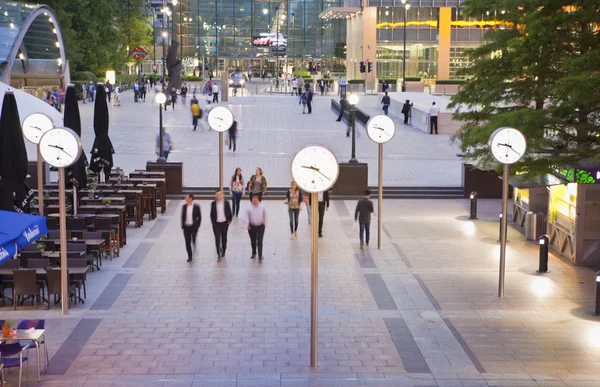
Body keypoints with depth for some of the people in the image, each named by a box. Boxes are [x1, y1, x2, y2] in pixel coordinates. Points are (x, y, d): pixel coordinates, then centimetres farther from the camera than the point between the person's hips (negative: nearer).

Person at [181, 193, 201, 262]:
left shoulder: (196, 206, -5)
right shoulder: (184, 206, 5)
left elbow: (199, 217, -1)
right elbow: (182, 217, 9)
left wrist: (197, 225, -7)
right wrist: (182, 226, 3)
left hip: (193, 227, -3)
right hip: (186, 227, 3)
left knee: (193, 240, -8)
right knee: (187, 243, 4)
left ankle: (195, 249, 24)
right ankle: (190, 257, 14)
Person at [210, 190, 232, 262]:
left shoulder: (226, 203, -2)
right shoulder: (213, 204, -1)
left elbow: (229, 213, 3)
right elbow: (212, 214, 4)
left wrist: (229, 221, -3)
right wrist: (213, 222, -2)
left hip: (224, 223, 1)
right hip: (216, 224, -1)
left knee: (224, 238, 14)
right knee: (217, 239, -7)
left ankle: (223, 251, 35)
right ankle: (218, 255, -6)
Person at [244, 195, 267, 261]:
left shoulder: (262, 207, -7)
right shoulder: (249, 208, -5)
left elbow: (265, 216, 2)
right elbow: (246, 216, -1)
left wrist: (264, 224, 2)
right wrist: (248, 224, -12)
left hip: (260, 226, -2)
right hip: (252, 226, 2)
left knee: (260, 242, -7)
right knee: (253, 241, 16)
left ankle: (260, 257, -4)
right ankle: (254, 253, 39)